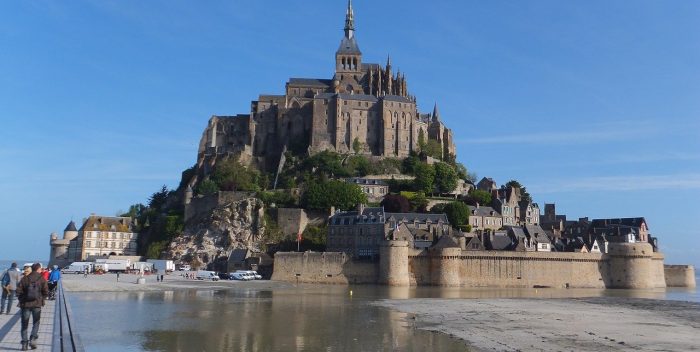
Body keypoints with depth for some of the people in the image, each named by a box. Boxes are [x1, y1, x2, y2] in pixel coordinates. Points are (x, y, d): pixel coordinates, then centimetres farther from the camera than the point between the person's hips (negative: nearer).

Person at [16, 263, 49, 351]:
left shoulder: (25, 279, 1)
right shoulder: (42, 279, -3)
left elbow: (19, 291, -3)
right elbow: (46, 292, -6)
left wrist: (21, 300, 10)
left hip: (25, 304, 1)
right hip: (37, 304, -1)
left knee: (25, 324, 10)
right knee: (36, 323, 12)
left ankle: (24, 343, 8)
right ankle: (33, 339, -5)